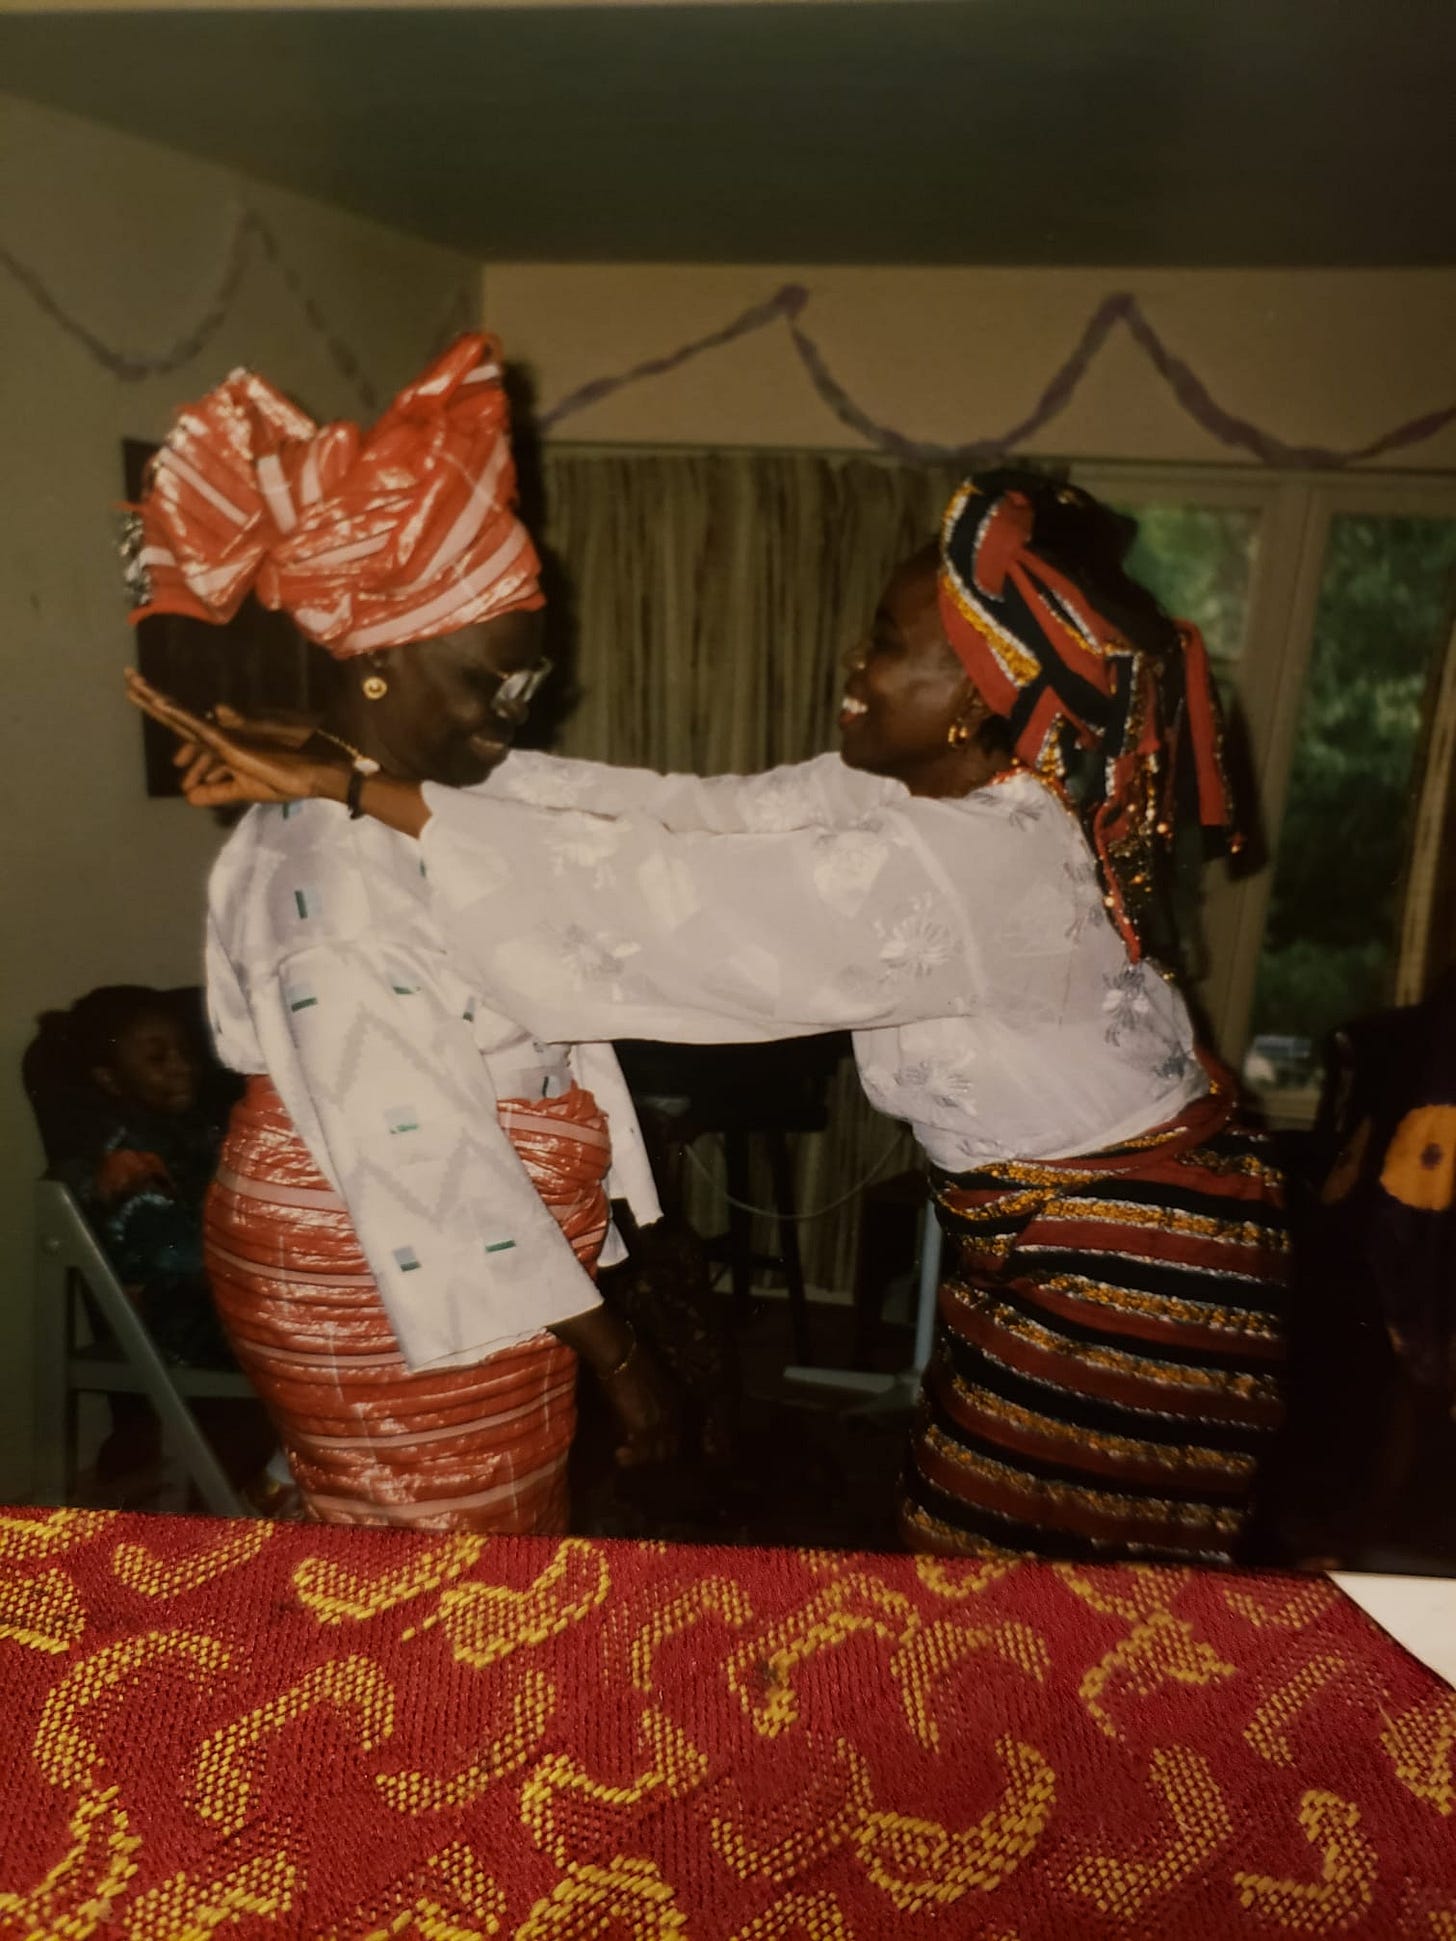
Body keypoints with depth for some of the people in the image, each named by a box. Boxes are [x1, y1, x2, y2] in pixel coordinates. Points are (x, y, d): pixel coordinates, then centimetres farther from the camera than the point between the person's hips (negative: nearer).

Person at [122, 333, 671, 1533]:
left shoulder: (459, 798, 3)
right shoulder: (328, 872, -24)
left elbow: (564, 1024, 7)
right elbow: (422, 1160, -25)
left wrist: (632, 1235, 11)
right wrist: (609, 1347, -21)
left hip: (501, 1251, 8)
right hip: (385, 1294, -8)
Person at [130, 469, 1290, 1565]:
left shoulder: (940, 870, -32)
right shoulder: (933, 791, -5)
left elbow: (638, 892, -31)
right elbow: (685, 815, -7)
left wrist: (343, 785, -26)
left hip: (1127, 1263, -8)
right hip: (1049, 1217, 8)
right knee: (980, 1544, 23)